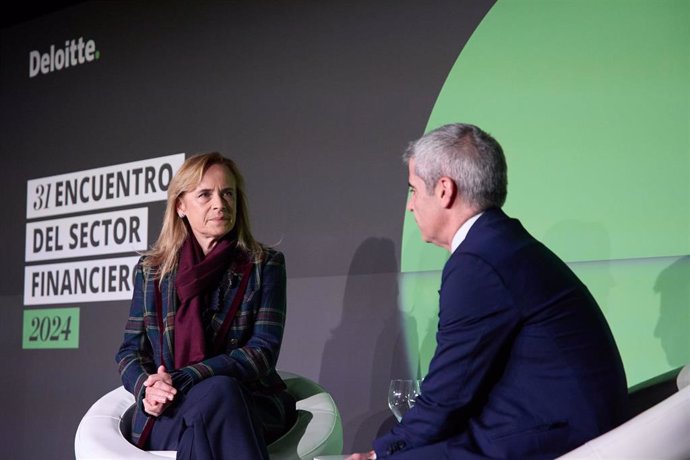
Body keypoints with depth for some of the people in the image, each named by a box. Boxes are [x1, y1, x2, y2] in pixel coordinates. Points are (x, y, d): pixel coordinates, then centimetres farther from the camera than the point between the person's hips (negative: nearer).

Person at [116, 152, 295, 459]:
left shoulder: (264, 264, 5)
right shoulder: (150, 270, 13)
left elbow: (262, 351, -6)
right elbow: (130, 351, 12)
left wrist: (181, 381, -19)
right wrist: (147, 389, -13)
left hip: (248, 405, -1)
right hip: (166, 415, 1)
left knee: (217, 393, -37)